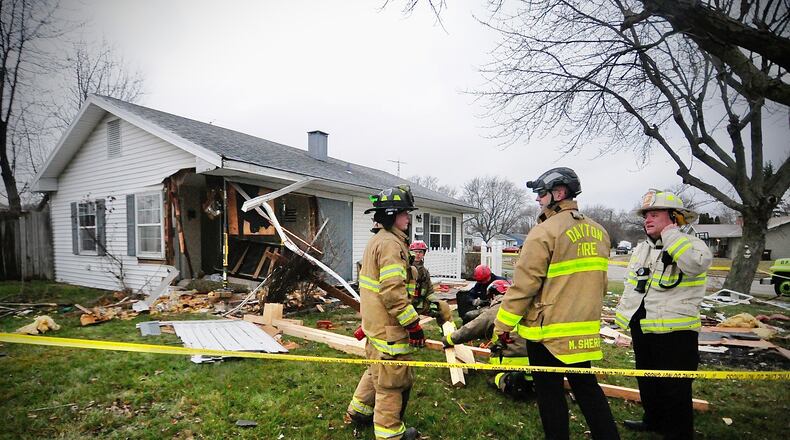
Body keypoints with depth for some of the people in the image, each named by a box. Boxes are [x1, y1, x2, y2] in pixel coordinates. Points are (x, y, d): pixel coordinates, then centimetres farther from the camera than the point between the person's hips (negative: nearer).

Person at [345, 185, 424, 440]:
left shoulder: (376, 241, 14)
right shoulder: (391, 243, -20)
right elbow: (393, 292, -26)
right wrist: (414, 325, -19)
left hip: (375, 323, 10)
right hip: (389, 326, -10)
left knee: (378, 369, 26)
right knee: (394, 378, 4)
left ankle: (358, 411, 42)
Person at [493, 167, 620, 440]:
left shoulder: (545, 231, -16)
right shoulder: (598, 232, 8)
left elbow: (523, 285, -18)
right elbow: (600, 285, 16)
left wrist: (502, 326, -10)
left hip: (547, 329, -7)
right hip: (583, 332, 7)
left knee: (550, 392, 8)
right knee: (586, 387, 20)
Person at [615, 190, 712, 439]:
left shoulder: (689, 244, -11)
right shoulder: (642, 248, 11)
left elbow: (698, 263, -37)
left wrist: (670, 235, -26)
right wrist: (622, 314, 18)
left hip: (674, 333, -8)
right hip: (642, 329, 8)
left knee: (674, 389, 3)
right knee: (647, 381, 24)